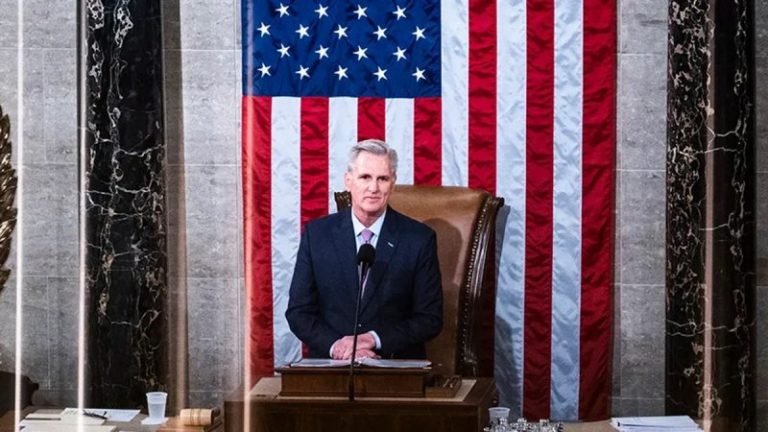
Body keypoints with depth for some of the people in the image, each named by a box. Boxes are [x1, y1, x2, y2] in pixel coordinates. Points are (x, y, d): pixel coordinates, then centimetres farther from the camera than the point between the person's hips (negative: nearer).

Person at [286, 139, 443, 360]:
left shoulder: (419, 238, 1)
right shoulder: (316, 233, 6)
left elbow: (431, 319, 2)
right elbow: (298, 312, 6)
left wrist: (373, 340, -10)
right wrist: (335, 346, -11)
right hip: (330, 364, 1)